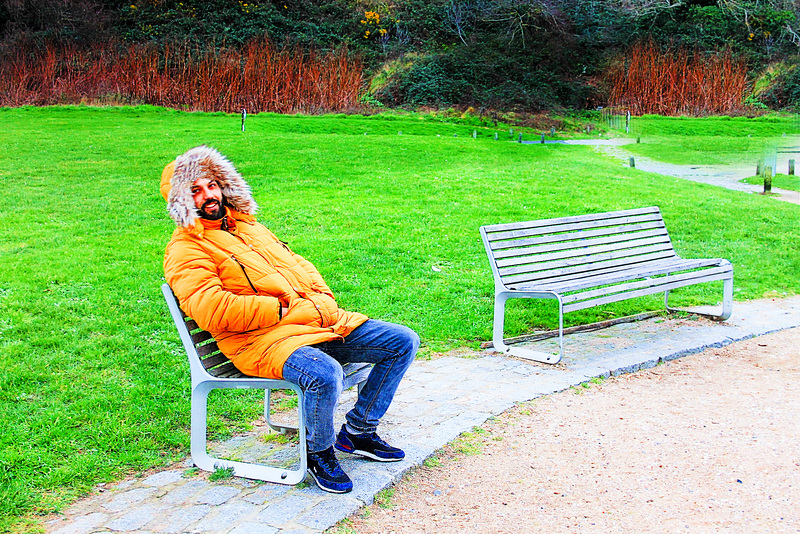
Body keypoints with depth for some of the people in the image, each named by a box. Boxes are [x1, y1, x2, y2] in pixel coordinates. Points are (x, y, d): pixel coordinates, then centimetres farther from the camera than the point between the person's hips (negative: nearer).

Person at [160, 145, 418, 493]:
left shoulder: (248, 226, 23)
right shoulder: (185, 250, -3)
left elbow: (298, 265, 28)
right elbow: (212, 311, -18)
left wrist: (323, 298, 8)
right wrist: (278, 310, -15)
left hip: (321, 319, 8)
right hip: (263, 340, -8)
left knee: (404, 342, 2)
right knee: (325, 374, -38)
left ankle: (357, 432, 14)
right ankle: (319, 452, -5)